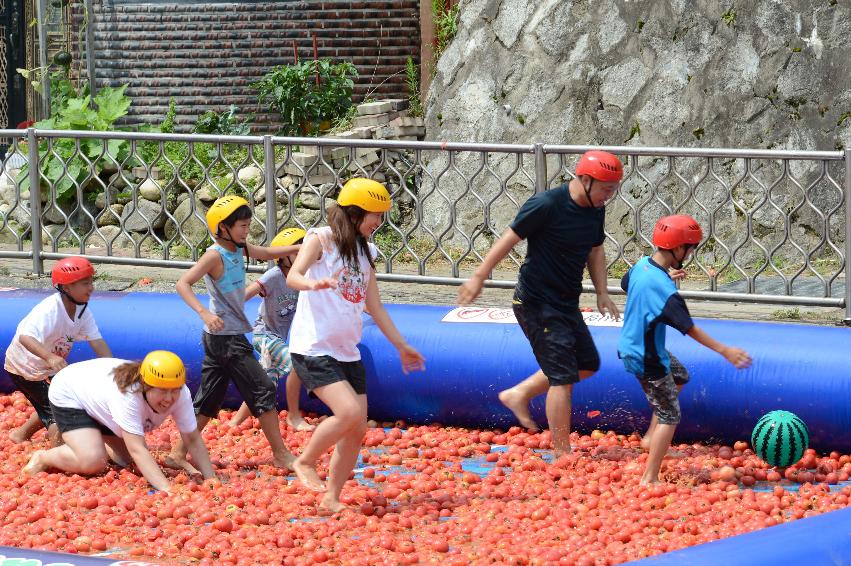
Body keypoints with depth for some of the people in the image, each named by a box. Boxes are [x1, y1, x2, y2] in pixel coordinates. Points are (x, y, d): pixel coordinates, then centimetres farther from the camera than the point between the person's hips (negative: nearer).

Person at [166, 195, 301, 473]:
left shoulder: (241, 249, 9)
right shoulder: (215, 255, -16)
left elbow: (267, 253, 26)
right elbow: (183, 284, -22)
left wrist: (297, 248, 12)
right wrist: (204, 312, -33)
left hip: (220, 337, 9)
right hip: (225, 336, -9)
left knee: (209, 400, 11)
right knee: (264, 390, -5)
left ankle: (178, 453, 13)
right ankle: (280, 454, 1)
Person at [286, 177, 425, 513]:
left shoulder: (364, 252, 14)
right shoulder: (321, 239, -7)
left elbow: (375, 307, 21)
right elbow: (293, 276, -24)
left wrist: (401, 346, 23)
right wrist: (313, 283, -46)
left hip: (347, 353, 8)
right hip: (313, 348, -8)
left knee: (357, 429, 2)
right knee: (349, 412, -22)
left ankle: (331, 500, 12)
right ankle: (305, 463, -1)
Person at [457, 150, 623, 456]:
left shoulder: (595, 210, 2)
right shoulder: (546, 205, -22)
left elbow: (595, 250, 17)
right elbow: (509, 239, -16)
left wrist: (602, 293, 7)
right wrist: (479, 277, -13)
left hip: (566, 303, 9)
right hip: (536, 302, -9)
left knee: (588, 364, 16)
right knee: (563, 377, -9)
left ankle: (519, 395, 26)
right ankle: (562, 453, -2)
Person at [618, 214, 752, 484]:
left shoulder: (641, 265, -3)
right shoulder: (665, 290, -28)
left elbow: (626, 284, 20)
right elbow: (689, 328, -25)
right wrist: (725, 351, -23)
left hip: (631, 347, 9)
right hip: (648, 360, -9)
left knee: (678, 377, 29)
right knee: (669, 416, -2)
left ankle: (651, 434, 28)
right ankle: (649, 480, -3)